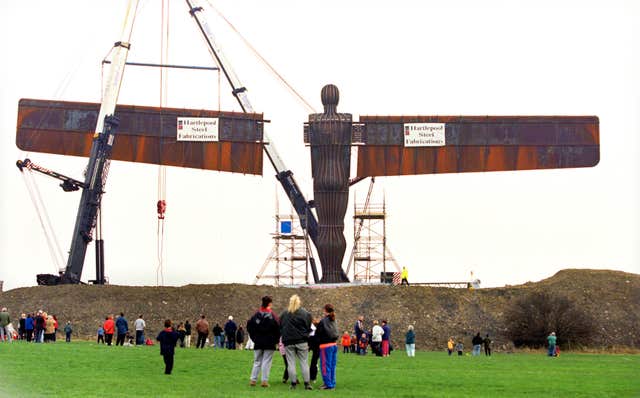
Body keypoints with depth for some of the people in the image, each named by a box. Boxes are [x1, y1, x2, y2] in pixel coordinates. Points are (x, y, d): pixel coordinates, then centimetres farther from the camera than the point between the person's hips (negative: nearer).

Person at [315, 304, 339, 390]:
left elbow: (318, 333, -10)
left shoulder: (323, 321, -13)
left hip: (326, 345, -7)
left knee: (325, 365, -1)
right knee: (332, 365, 13)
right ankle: (332, 383, 18)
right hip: (334, 344, 7)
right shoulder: (333, 321, 8)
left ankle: (328, 384, 0)